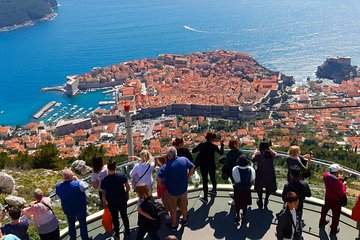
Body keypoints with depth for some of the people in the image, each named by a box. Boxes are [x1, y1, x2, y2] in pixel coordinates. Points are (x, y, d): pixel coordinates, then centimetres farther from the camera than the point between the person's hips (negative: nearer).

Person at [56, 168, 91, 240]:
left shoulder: (58, 187, -20)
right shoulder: (78, 184, -32)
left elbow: (60, 196, -2)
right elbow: (85, 186, -12)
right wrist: (77, 180, -8)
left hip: (68, 209, 3)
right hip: (80, 208, -2)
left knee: (71, 224, 25)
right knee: (82, 223, 20)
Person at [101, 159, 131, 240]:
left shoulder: (104, 180, -20)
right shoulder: (122, 175, -16)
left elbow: (104, 193, -13)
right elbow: (128, 187, -8)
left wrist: (104, 202, 4)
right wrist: (126, 193, 12)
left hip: (112, 202, -2)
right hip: (122, 200, 2)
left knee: (115, 218, 18)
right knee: (124, 216, 20)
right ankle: (127, 233, 34)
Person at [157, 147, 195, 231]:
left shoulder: (166, 166, -28)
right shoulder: (184, 160, -16)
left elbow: (159, 178, -31)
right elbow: (192, 167, 0)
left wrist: (164, 183, -10)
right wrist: (187, 178, 8)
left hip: (172, 190, -4)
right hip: (183, 188, 4)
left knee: (172, 209, 19)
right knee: (183, 205, 27)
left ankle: (174, 225, 37)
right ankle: (184, 220, 49)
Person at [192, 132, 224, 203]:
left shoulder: (201, 145, -13)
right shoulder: (214, 146, -13)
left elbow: (193, 151, -8)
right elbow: (221, 153, 2)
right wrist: (222, 144, 11)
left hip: (203, 166, -1)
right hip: (212, 165, 1)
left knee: (205, 180, 4)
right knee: (213, 178, 24)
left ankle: (205, 198, 5)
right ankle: (214, 190, 49)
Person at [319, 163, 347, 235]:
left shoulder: (326, 175, -22)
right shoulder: (338, 183, -41)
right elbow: (342, 194, -26)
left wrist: (337, 178, -7)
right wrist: (343, 185, -15)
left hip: (327, 198, 6)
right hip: (336, 201, -6)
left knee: (325, 209, 31)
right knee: (336, 215, 18)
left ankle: (322, 222, 56)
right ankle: (333, 230, 38)